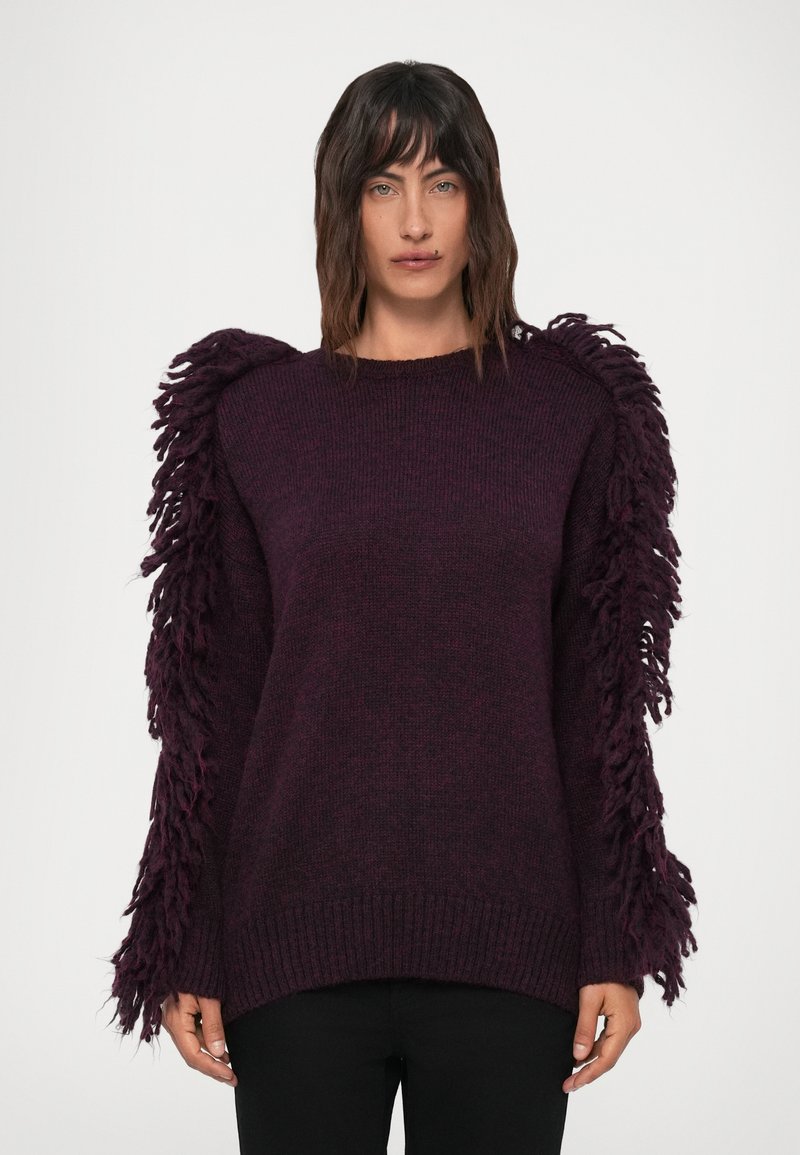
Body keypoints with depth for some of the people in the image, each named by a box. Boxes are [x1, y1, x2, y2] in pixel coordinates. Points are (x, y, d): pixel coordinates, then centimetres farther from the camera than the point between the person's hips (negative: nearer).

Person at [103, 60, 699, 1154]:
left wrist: (619, 943, -1)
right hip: (302, 930, 0)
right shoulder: (251, 416, 3)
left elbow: (601, 692, 2)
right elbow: (212, 697, 3)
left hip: (508, 933, 0)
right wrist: (185, 951, 0)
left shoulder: (574, 409, 3)